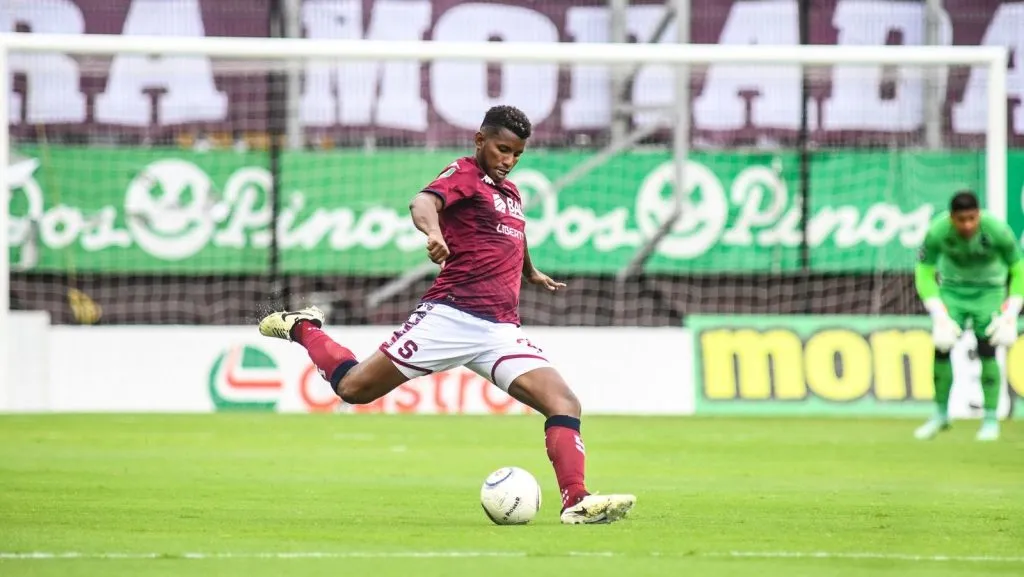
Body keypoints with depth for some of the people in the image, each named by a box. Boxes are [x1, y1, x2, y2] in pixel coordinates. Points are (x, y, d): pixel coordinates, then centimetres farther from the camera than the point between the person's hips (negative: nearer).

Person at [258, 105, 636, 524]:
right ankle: (302, 328, 25)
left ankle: (576, 502, -20)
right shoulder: (465, 174, -1)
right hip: (450, 316, -6)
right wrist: (434, 232, -47)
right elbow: (423, 202, -24)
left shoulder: (510, 193, 23)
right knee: (353, 387, -3)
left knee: (564, 404, -13)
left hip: (501, 331, 6)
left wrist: (532, 274, 64)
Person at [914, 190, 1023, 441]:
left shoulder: (997, 231, -28)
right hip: (952, 288, 2)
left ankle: (991, 420, -4)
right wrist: (938, 314, -24)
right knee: (941, 348, -6)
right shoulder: (937, 232, -26)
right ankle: (940, 415, 11)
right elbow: (924, 272, -15)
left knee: (986, 350, -13)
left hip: (989, 289, -2)